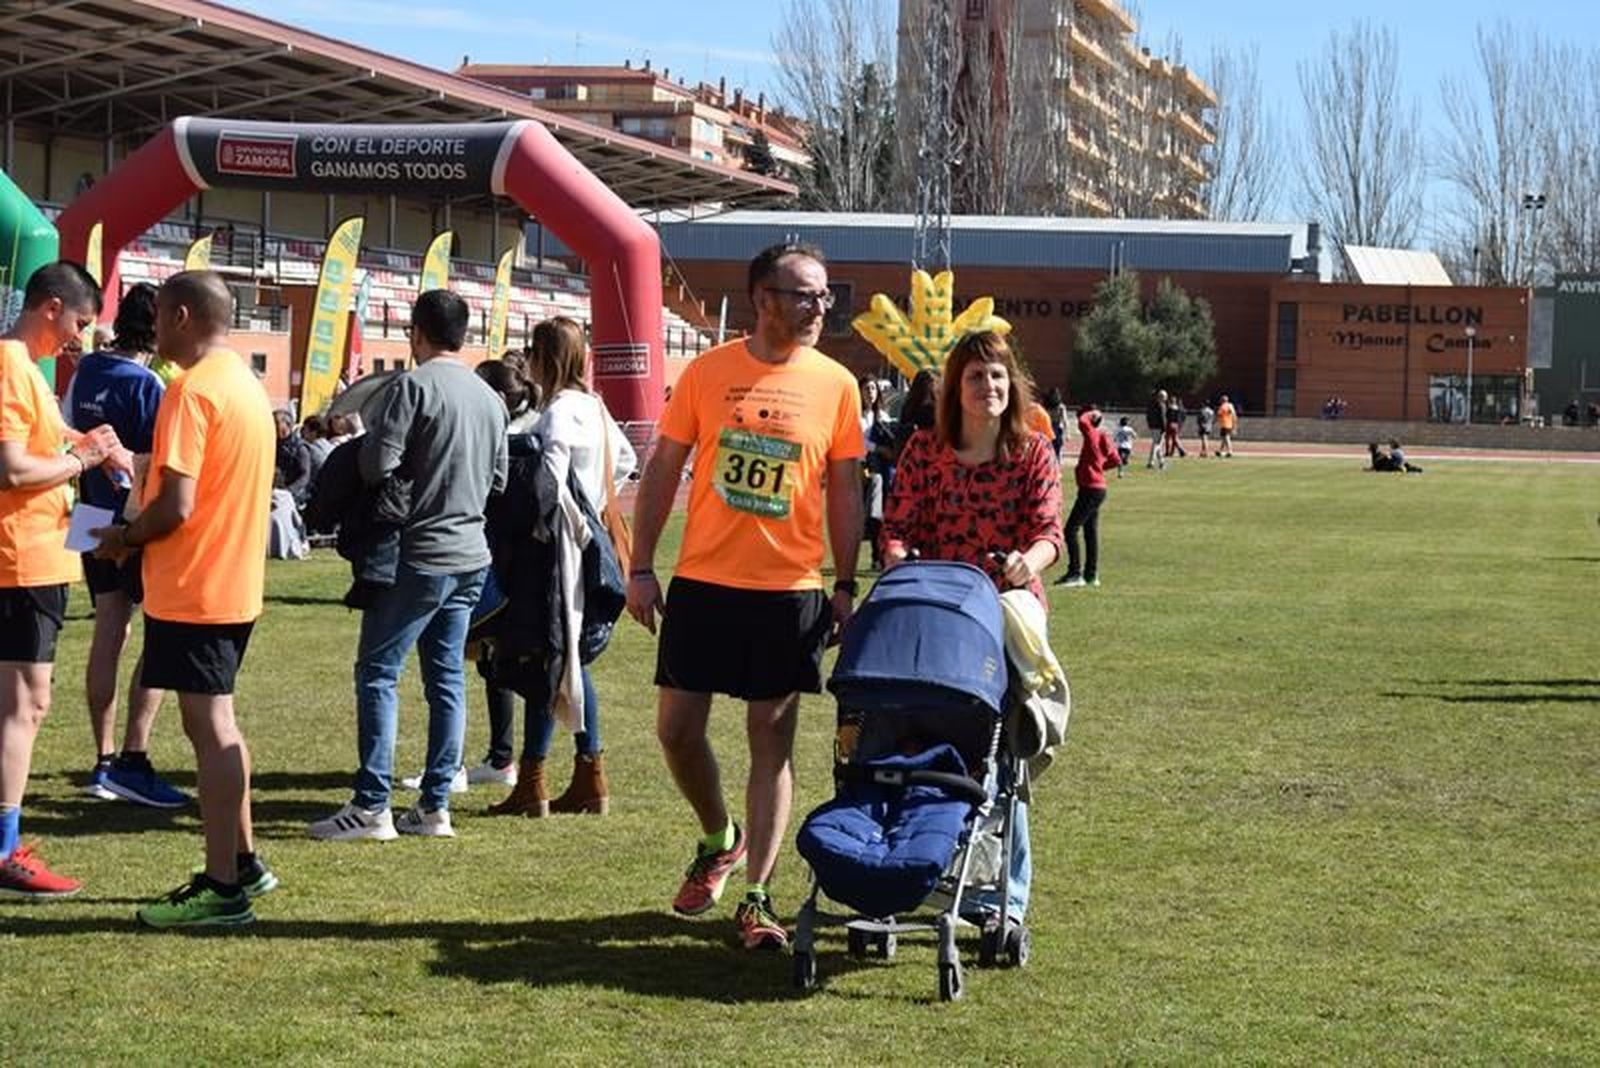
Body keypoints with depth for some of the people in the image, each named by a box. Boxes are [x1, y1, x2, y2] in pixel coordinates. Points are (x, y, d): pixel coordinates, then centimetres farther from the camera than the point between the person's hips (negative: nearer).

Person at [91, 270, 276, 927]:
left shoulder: (191, 390, -17)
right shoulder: (246, 384, 12)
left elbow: (176, 506, -23)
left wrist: (124, 538, -5)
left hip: (192, 588, -9)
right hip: (236, 582, 9)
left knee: (209, 726, -6)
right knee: (215, 721, 18)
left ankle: (222, 890, -3)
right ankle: (242, 862, 24)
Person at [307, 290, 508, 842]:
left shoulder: (413, 387, -12)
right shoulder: (490, 398, 10)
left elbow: (377, 464, -18)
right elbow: (499, 480, 16)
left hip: (419, 557, -7)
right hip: (472, 556, 7)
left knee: (378, 673, -2)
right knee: (447, 677, 10)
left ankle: (371, 806, -5)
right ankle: (435, 805, 11)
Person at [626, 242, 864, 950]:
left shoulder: (835, 384, 2)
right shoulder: (708, 372, 0)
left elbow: (844, 491, 7)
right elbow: (663, 469, 5)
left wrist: (845, 585, 2)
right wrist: (640, 566, 0)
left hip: (791, 588, 0)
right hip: (704, 580, 1)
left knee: (773, 739, 1)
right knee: (677, 727, 3)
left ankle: (756, 897, 7)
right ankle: (718, 840, 30)